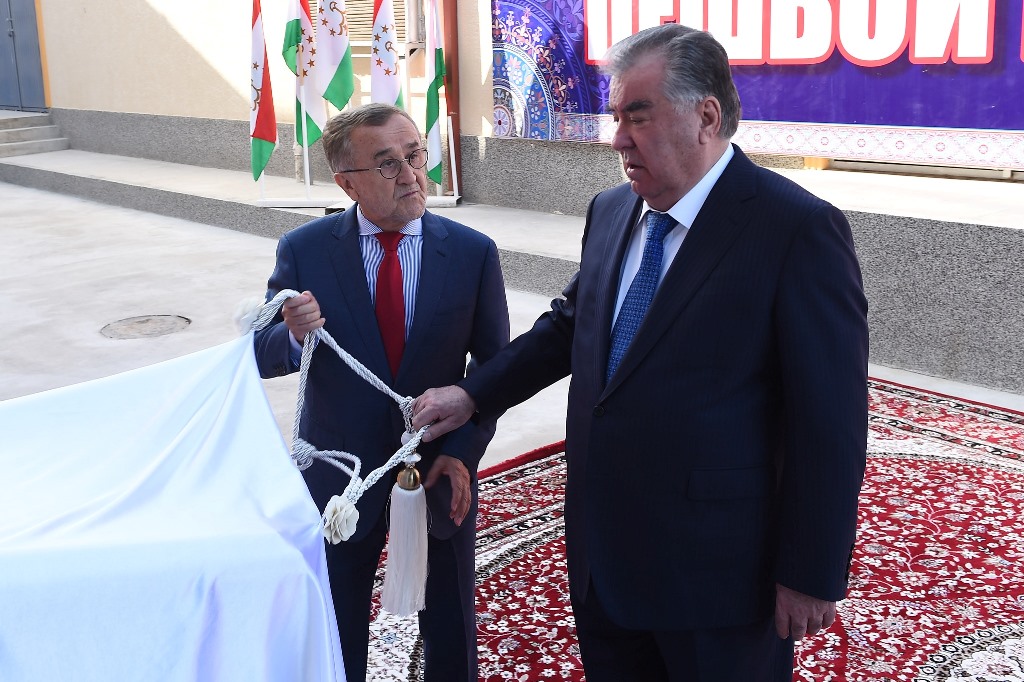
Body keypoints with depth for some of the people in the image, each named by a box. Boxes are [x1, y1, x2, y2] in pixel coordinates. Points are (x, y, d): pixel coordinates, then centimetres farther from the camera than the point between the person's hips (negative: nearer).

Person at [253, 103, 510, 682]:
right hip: (340, 475, 0)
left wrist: (462, 451, -13)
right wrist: (295, 336, -28)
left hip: (443, 470, 0)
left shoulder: (474, 253, -9)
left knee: (451, 626, 19)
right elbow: (264, 357, -5)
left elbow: (495, 365, -2)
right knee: (336, 629, 19)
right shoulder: (303, 251, -10)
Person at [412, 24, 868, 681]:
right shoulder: (610, 212, 5)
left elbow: (831, 422, -16)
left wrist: (812, 577, -14)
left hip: (719, 571, -6)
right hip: (602, 552, 7)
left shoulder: (799, 229, -16)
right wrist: (473, 394, 12)